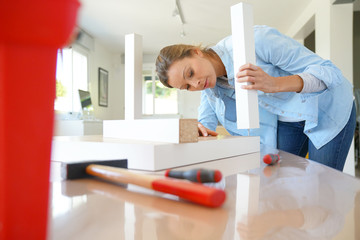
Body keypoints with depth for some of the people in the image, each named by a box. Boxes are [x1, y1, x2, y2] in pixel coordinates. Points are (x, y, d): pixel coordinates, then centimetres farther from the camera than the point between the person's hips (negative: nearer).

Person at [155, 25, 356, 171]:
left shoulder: (255, 40, -32)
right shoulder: (209, 85, -12)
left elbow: (328, 71, -29)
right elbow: (207, 121, -1)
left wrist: (274, 84, -47)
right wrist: (200, 128, -25)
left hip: (328, 110, -4)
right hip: (286, 121, 5)